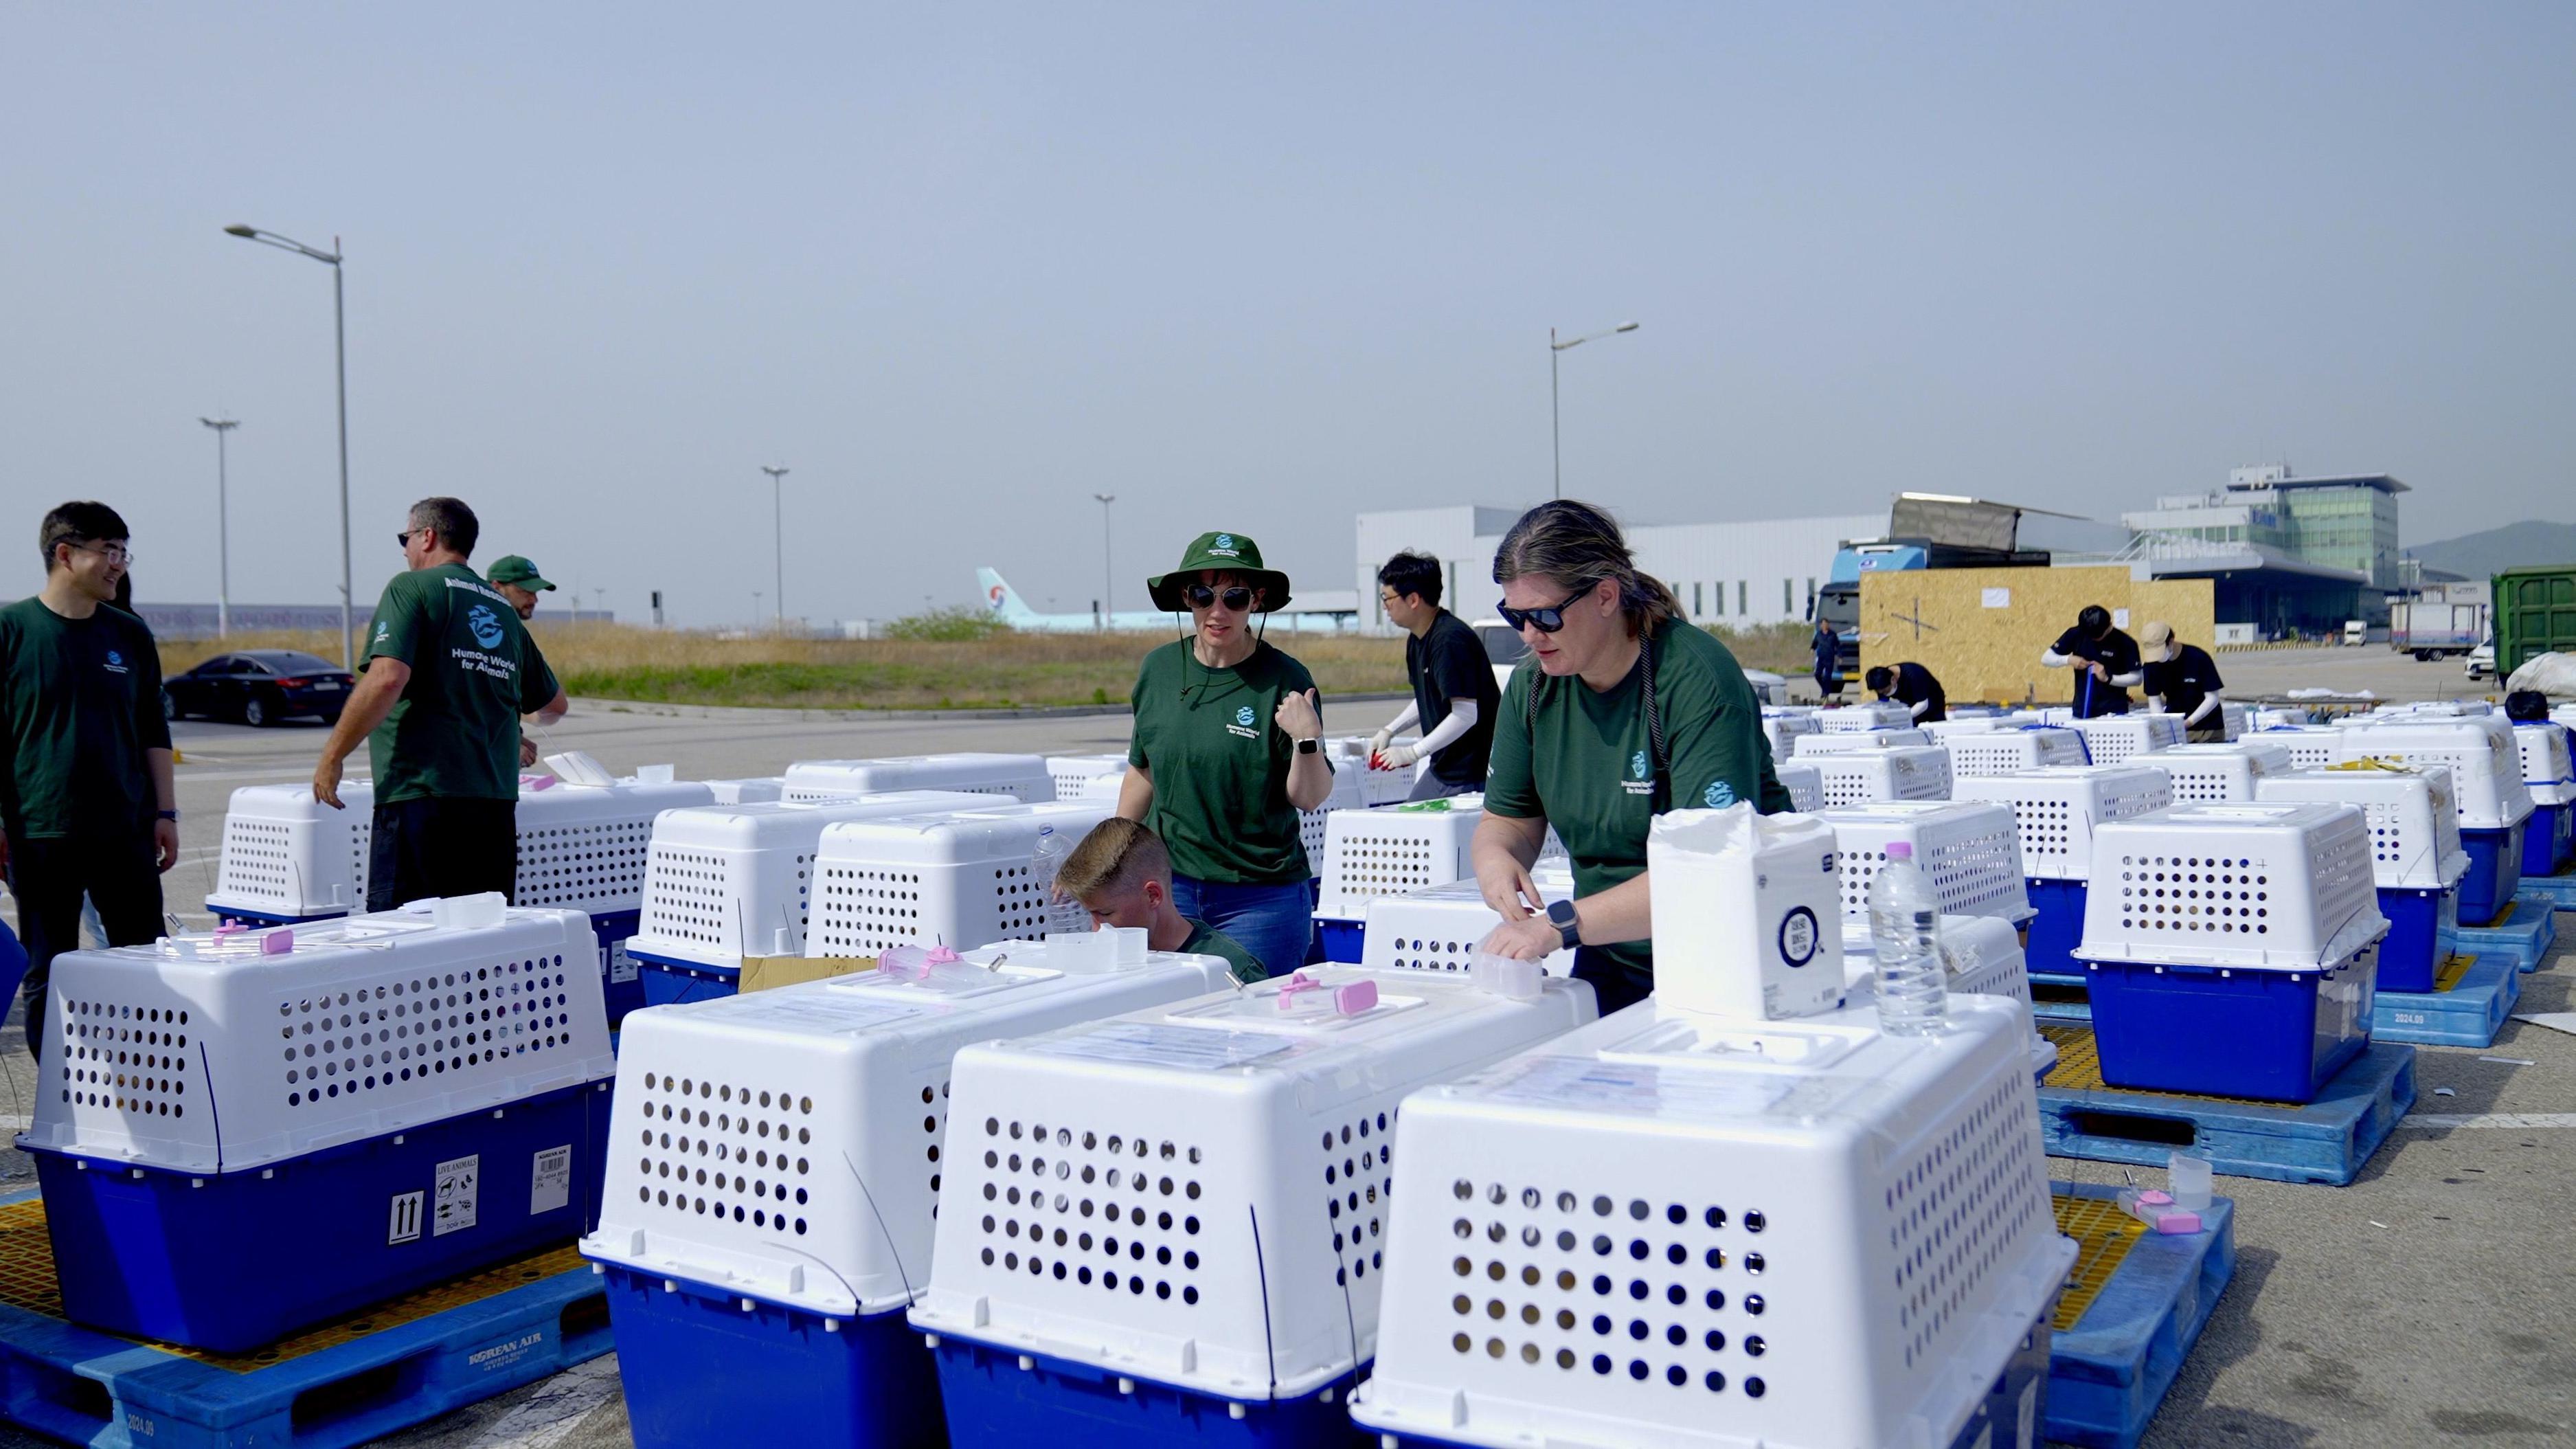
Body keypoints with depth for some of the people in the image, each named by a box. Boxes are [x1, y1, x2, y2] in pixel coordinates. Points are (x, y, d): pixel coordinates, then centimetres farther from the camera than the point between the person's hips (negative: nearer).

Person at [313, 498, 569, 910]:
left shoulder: (412, 588, -1)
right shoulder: (503, 608, 17)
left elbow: (387, 679, -17)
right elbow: (555, 705, 24)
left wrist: (331, 756, -9)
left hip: (423, 795, -6)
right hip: (496, 803, 6)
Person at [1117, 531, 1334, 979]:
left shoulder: (1285, 681, -8)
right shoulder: (1158, 669, 3)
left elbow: (1308, 798, -7)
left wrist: (1308, 740, -25)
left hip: (1260, 898, -3)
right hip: (1168, 888, 3)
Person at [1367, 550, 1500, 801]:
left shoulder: (1449, 641, -21)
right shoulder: (1417, 640, 10)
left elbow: (1466, 714, -24)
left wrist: (1412, 752, -20)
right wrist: (1389, 731, 10)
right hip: (1441, 769, 10)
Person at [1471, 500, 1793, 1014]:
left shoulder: (1697, 679, -16)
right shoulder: (1532, 686, 2)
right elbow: (1509, 818, 14)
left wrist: (1563, 924, -31)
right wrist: (1494, 855, -10)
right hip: (1611, 961, 5)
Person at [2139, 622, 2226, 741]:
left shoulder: (2198, 658, -18)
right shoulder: (2151, 666, -7)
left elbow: (2212, 698, -15)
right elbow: (2154, 700, -2)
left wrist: (2188, 723, -26)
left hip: (2207, 729, -2)